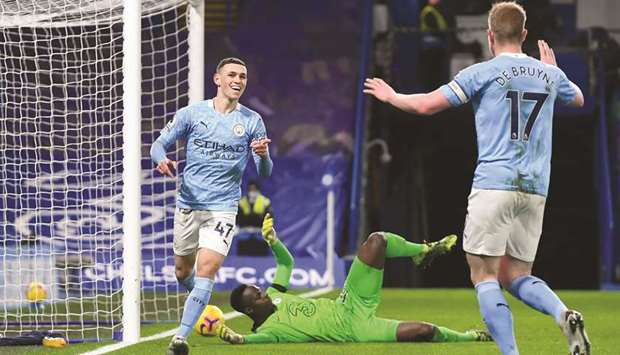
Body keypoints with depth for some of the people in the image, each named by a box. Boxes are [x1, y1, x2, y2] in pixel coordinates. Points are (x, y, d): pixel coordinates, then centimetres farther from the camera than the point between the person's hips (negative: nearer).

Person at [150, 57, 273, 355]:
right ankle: (202, 306, 46)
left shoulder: (252, 121, 1)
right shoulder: (191, 114, 0)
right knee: (183, 272, 12)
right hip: (188, 204, 2)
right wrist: (162, 160, -20)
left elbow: (264, 173, 2)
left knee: (206, 269, -19)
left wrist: (263, 155, -22)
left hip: (223, 207, -2)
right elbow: (159, 144, 4)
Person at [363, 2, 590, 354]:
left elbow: (427, 104, -4)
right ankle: (564, 314, -16)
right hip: (535, 190, 5)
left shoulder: (484, 72, -3)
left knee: (484, 276, -1)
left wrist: (391, 96, 15)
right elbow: (578, 99, 35)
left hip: (494, 184, -5)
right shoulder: (550, 74, 12)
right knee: (516, 276, 12)